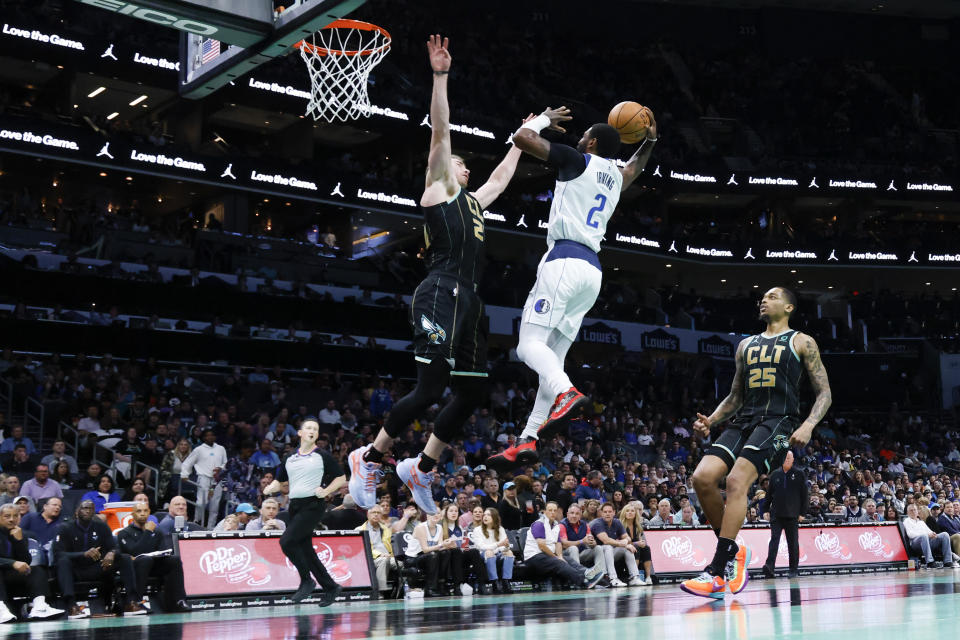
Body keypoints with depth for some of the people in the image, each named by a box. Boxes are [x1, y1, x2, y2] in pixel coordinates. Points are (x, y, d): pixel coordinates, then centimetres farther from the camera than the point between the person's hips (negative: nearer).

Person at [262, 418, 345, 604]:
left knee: (287, 541, -18)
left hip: (313, 505, -6)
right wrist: (270, 488, 2)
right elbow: (281, 481, 23)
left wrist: (326, 491, -10)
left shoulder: (322, 456, 1)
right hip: (295, 505, 6)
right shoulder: (290, 458, 15)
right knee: (305, 550, 5)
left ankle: (306, 581, -4)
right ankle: (330, 587, 16)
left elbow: (341, 478, 4)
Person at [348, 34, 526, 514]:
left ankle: (421, 469, 17)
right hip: (441, 295, -9)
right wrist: (441, 76, -10)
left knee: (472, 392, 6)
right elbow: (440, 133, -4)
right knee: (430, 389, -13)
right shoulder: (437, 190, 6)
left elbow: (502, 176, 44)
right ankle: (370, 457, 3)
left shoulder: (472, 202, 28)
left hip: (468, 302, 9)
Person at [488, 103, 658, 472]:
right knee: (553, 358, 5)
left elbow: (522, 138, -3)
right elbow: (635, 168, 50)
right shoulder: (617, 177, 23)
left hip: (564, 260, -8)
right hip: (592, 271, 8)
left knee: (530, 343, -14)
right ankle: (528, 440, 0)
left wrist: (544, 119, 14)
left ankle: (566, 394, -40)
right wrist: (649, 141, 43)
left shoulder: (579, 160, 1)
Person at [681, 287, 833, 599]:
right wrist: (710, 420, 8)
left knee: (737, 480, -26)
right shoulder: (746, 345, 24)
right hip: (744, 421, 6)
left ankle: (717, 572, -26)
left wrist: (808, 425, -15)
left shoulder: (802, 342, 7)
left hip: (777, 421, -6)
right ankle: (733, 551, 2)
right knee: (702, 478, -15)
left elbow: (824, 393, 3)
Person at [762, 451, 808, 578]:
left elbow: (805, 495, 4)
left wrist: (802, 513, 0)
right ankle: (770, 566, -20)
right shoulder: (775, 475, 8)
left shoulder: (799, 475, 3)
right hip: (776, 514, 1)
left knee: (793, 543, 6)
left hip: (792, 515, -1)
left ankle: (793, 570, 13)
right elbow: (769, 494, 11)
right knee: (774, 539, -10)